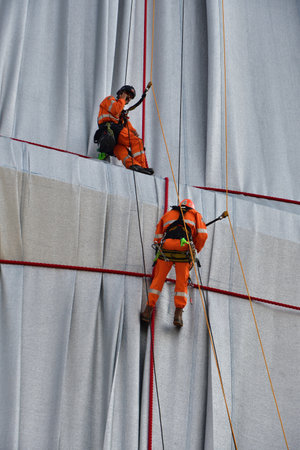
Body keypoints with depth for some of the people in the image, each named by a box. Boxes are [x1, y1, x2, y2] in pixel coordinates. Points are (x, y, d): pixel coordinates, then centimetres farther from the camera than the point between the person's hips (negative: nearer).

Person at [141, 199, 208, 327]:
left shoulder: (167, 214, 29)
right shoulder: (195, 215, 24)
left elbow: (157, 238, 21)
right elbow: (202, 235, 9)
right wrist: (196, 250, 23)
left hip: (165, 249, 1)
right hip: (184, 251, -1)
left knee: (158, 279, 12)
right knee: (182, 283, 8)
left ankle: (148, 310, 7)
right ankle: (178, 314, 0)